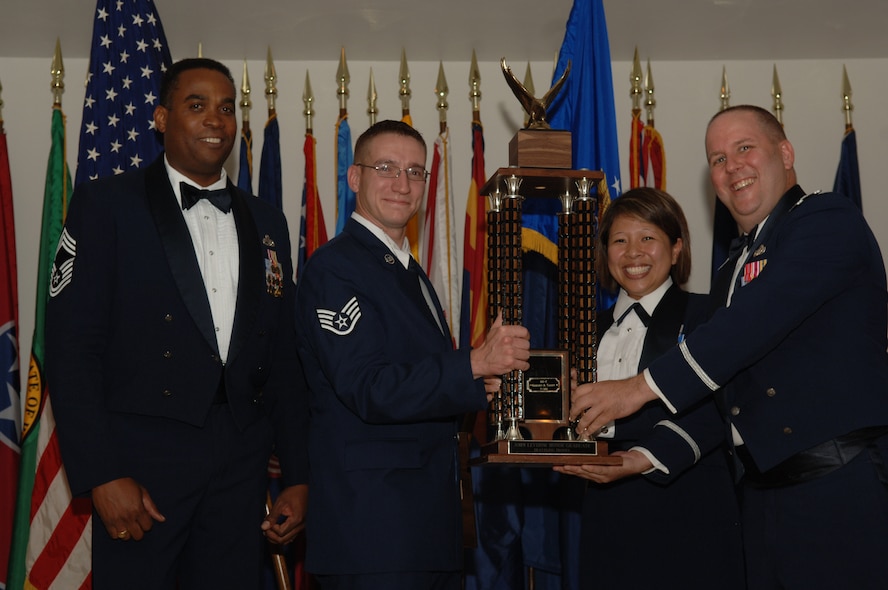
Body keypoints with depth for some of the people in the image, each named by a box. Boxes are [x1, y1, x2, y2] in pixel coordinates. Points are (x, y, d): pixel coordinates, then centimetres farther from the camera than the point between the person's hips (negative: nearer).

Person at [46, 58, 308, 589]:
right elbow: (72, 344, -7)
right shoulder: (106, 204, 0)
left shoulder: (267, 223, 13)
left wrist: (299, 478, 9)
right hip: (141, 460, -4)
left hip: (241, 467, 4)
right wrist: (102, 475, -14)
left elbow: (285, 358, 14)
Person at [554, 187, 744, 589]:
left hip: (688, 514, -4)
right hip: (607, 515, 5)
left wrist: (647, 458, -26)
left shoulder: (704, 316, -1)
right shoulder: (593, 329, 17)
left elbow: (710, 412, -14)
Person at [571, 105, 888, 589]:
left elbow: (759, 318, -18)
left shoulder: (829, 219, -5)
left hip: (841, 489, -7)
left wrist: (646, 386, -18)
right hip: (764, 491, 7)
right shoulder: (732, 272, 21)